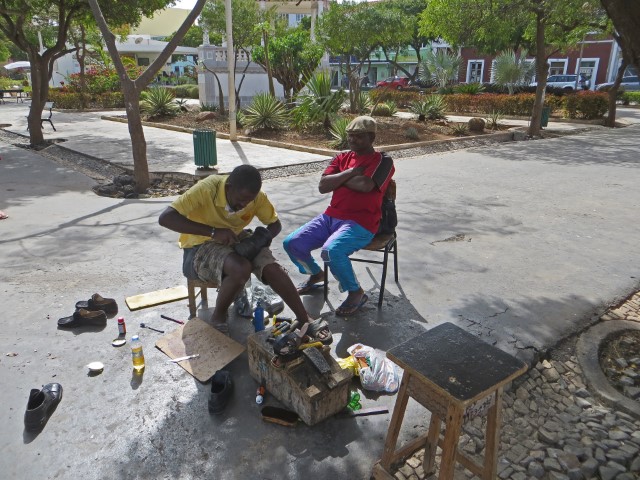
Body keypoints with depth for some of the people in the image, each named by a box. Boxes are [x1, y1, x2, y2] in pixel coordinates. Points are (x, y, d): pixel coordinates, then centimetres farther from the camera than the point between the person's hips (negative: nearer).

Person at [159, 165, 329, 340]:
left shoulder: (256, 196, -13)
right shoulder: (207, 189, -27)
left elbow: (275, 224, 2)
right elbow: (165, 218, -33)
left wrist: (262, 238, -22)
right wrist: (213, 231, -38)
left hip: (236, 241, 5)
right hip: (201, 247, -4)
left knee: (271, 267, -20)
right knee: (241, 269, -34)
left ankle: (304, 320, -9)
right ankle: (218, 317, -9)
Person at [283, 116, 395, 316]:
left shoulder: (383, 161, -1)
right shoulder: (342, 158, 16)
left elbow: (365, 185, -22)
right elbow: (323, 186, 2)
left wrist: (339, 178, -4)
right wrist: (351, 172, -7)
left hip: (360, 223, -6)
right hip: (331, 216, 7)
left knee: (331, 250, -34)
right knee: (291, 243, -5)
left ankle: (356, 293, -7)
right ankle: (316, 274, 25)